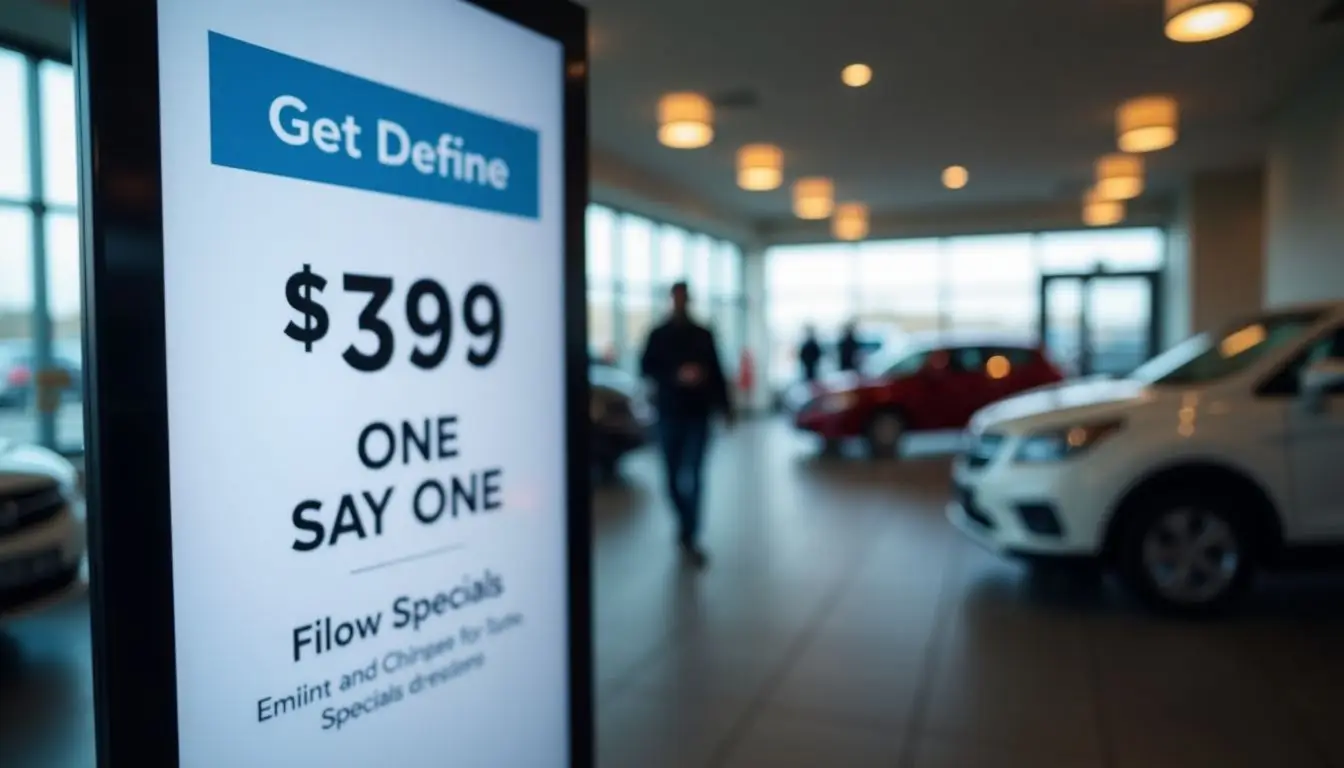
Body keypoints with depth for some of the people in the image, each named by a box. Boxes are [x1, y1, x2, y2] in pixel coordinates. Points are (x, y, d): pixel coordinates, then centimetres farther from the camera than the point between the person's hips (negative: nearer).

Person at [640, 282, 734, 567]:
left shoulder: (703, 334, 8)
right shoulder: (658, 335, 4)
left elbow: (716, 372, 11)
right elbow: (647, 368, -5)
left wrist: (725, 406, 9)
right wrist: (677, 375, -19)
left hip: (698, 413, 0)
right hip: (669, 413, 1)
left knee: (692, 477, -11)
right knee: (674, 476, 7)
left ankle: (690, 536, -8)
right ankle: (686, 526, 27)